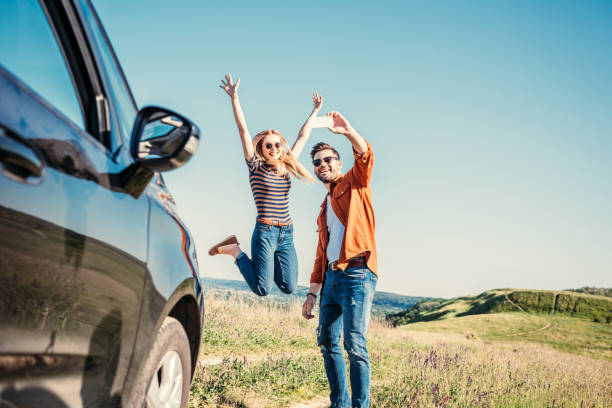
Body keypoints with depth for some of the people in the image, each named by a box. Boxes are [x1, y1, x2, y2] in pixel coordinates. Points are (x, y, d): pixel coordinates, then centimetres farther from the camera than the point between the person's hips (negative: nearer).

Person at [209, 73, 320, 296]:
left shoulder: (286, 167, 12)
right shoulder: (256, 166, -1)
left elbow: (302, 137, 22)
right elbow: (243, 130, -8)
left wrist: (315, 111, 29)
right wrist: (234, 97, -14)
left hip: (286, 235, 5)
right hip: (265, 232, -5)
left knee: (288, 287, 0)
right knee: (262, 289, -7)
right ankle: (235, 250, 13)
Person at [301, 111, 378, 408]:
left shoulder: (354, 183, 6)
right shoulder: (324, 208, 26)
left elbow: (365, 156, -17)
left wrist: (347, 131, -36)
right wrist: (312, 293, 21)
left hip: (356, 274, -8)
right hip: (332, 277, 8)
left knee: (354, 344, -13)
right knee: (327, 342, 9)